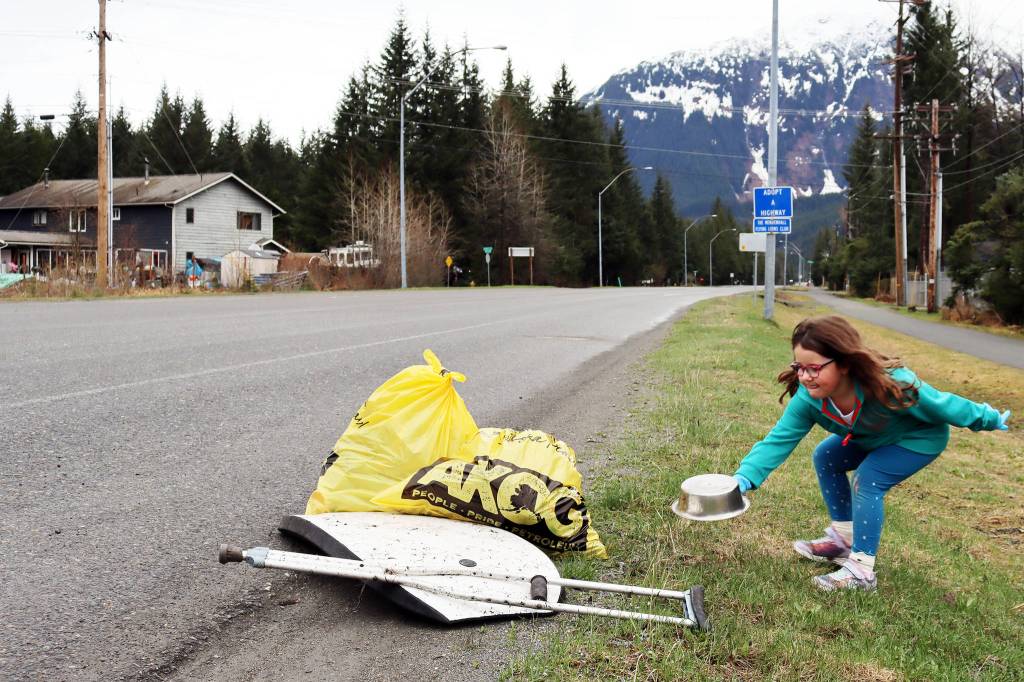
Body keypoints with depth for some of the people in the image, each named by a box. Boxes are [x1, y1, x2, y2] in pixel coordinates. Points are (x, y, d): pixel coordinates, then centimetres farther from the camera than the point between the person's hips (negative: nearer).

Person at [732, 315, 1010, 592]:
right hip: (874, 436, 6)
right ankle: (843, 538, 15)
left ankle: (861, 570, -13)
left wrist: (986, 418, -9)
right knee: (825, 457, 2)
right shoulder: (808, 398, -28)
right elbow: (778, 440, -28)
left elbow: (941, 404, -26)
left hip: (921, 437, -6)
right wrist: (745, 476, -43)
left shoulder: (888, 385, -42)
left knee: (867, 479, -22)